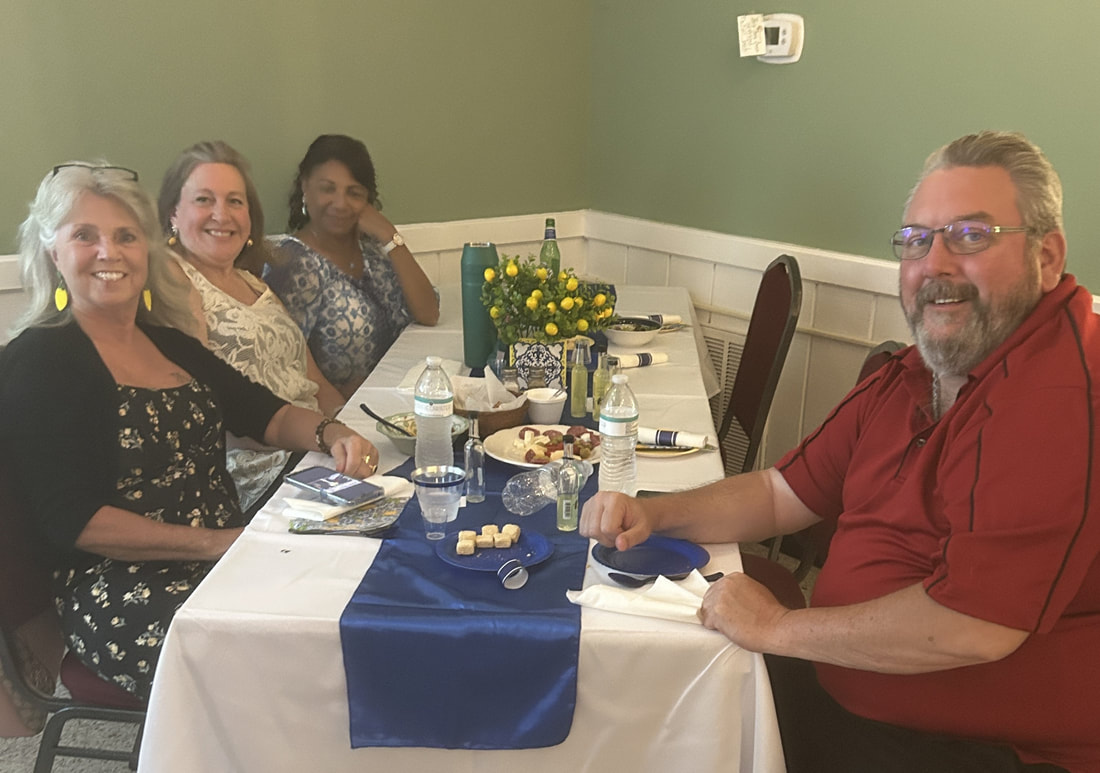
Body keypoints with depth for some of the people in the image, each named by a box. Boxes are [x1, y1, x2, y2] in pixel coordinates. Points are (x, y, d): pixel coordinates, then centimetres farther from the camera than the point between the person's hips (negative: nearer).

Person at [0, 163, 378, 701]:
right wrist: (214, 542, -18)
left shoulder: (167, 342, 15)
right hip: (121, 591, -7)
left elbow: (266, 413, 17)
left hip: (230, 554, 7)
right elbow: (71, 520, -12)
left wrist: (331, 435, -6)